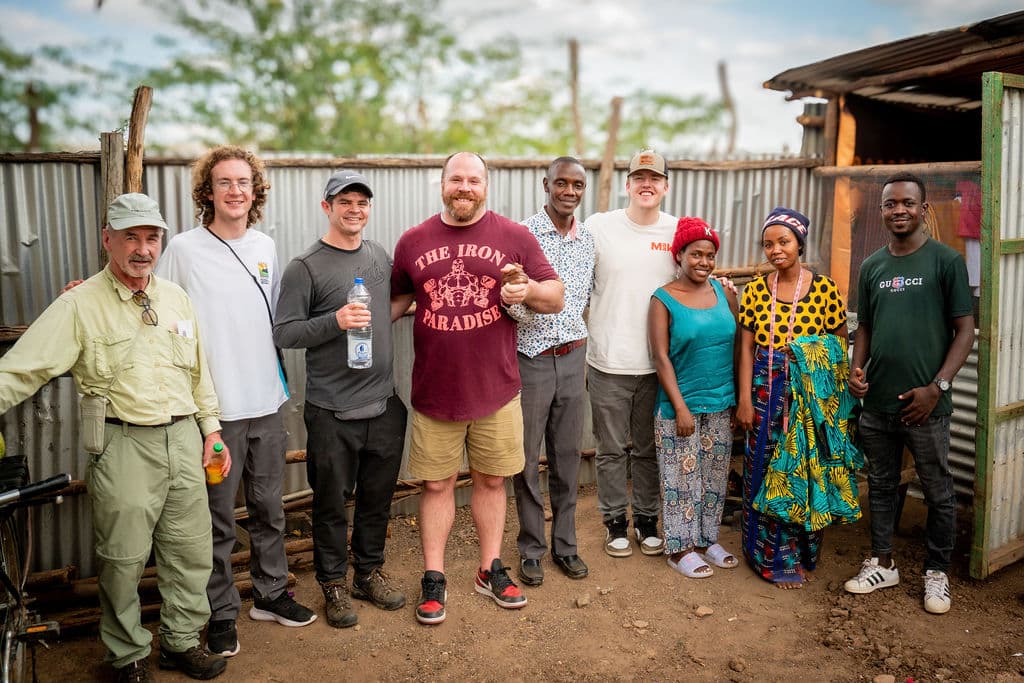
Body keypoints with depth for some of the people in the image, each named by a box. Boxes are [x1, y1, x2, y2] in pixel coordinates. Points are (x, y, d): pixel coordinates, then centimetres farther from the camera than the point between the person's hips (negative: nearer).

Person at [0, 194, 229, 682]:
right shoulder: (79, 305, -6)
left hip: (182, 439, 5)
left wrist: (211, 429, 14)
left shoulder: (176, 297, 9)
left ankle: (181, 642, 31)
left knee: (190, 550, 12)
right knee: (123, 559, 6)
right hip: (122, 445, -4)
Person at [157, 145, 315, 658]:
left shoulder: (265, 246, 7)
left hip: (266, 403, 5)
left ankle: (271, 593, 33)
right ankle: (221, 613, 24)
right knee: (219, 518, 7)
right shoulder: (184, 249, -7)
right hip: (215, 408, -4)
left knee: (268, 508, 16)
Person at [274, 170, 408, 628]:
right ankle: (334, 584, 25)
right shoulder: (305, 266, -7)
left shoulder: (380, 255, 10)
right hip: (332, 409, -5)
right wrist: (335, 321, -24)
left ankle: (370, 572, 34)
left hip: (384, 402, 5)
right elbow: (284, 333, -12)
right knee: (332, 501, 7)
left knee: (378, 496, 16)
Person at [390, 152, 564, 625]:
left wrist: (530, 290, -19)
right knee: (436, 484, 9)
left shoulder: (514, 237, 0)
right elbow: (398, 298, 16)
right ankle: (434, 579, 25)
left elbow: (555, 298, 2)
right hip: (434, 391, 0)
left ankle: (491, 570, 31)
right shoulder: (413, 241, 4)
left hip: (495, 390, 0)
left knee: (491, 480, 13)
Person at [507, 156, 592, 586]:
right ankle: (531, 548, 21)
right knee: (528, 458, 6)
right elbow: (508, 299, -15)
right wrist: (526, 301, -34)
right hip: (531, 359, -5)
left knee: (568, 455, 12)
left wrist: (579, 349, 16)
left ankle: (565, 544, 26)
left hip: (572, 358, 5)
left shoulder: (588, 240, 8)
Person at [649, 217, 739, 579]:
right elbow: (661, 358, -11)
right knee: (682, 478, 3)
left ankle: (707, 538, 31)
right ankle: (680, 548, 18)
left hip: (721, 406, 5)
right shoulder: (663, 300, -7)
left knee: (714, 477, 15)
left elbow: (738, 346, 10)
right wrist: (681, 407, -15)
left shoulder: (724, 293, 6)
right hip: (681, 406, -4)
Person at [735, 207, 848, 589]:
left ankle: (802, 554, 25)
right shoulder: (756, 290, 3)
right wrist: (744, 399, -3)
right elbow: (746, 349, 2)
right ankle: (777, 559, 20)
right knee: (766, 472, 5)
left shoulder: (824, 289, -3)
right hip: (765, 392, 1)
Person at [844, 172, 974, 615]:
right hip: (876, 403, 4)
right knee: (880, 486, 15)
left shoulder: (946, 261, -5)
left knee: (938, 493, 9)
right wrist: (857, 370, -3)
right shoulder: (871, 267, 8)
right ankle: (882, 564, 30)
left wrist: (936, 387, -14)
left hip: (925, 404, -4)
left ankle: (937, 573, 26)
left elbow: (965, 329, -6)